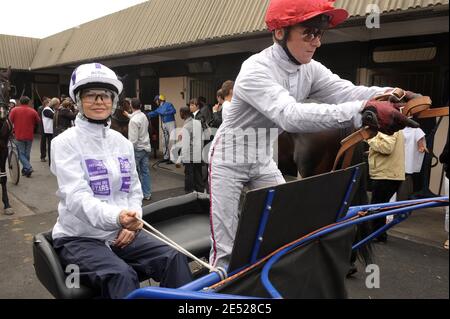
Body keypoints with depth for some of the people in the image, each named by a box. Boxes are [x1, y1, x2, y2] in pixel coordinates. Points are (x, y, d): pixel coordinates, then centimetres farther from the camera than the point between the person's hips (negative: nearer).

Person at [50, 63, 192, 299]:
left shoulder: (122, 142, 8)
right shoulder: (65, 142, -8)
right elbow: (77, 197, -22)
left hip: (120, 234, 4)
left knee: (175, 259, -19)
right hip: (79, 237, -4)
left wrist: (132, 223, -9)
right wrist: (116, 216, -41)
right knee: (120, 275, -32)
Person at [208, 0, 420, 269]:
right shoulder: (256, 70, -28)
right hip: (230, 161, -6)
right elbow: (290, 115, -44)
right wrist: (363, 111, -54)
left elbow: (346, 91, -18)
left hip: (264, 162, 7)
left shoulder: (309, 69, -5)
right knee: (225, 249, -3)